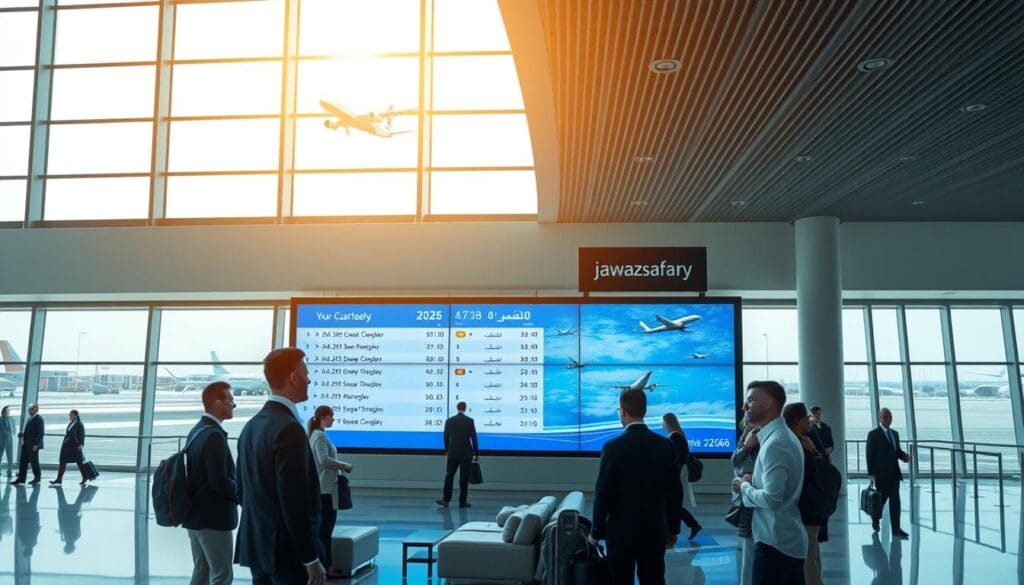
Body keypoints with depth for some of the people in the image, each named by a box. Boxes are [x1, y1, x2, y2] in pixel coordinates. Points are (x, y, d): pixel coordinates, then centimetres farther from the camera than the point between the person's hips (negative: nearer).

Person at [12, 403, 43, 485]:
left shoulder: (38, 419, -13)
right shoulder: (30, 418, 16)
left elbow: (41, 433, -19)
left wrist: (36, 444, -22)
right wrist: (22, 433, 7)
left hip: (33, 445, -9)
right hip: (26, 444, 9)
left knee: (34, 461, 1)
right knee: (22, 461, 8)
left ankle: (37, 478, 12)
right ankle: (21, 478, 13)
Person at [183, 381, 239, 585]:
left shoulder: (195, 431, 10)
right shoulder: (215, 435, -20)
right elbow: (219, 482, -25)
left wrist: (234, 487, 8)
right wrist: (241, 490, -7)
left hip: (195, 514, 10)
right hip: (212, 517, -10)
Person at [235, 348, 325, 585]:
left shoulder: (251, 425, 9)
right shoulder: (289, 428, -19)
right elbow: (294, 501, -22)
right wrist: (311, 559, -17)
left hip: (257, 545, 9)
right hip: (287, 550, -9)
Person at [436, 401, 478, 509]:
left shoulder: (449, 421, 0)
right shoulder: (470, 421, -8)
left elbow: (446, 437, 8)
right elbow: (474, 438, -7)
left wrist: (447, 450, 23)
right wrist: (477, 454, 1)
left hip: (453, 453, 2)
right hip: (466, 454, -2)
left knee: (449, 476, 12)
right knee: (464, 478, 3)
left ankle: (446, 499, 11)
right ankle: (462, 502, 6)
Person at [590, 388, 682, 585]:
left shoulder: (613, 447, -13)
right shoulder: (666, 446, -2)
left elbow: (603, 494, -10)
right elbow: (675, 492, 3)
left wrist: (596, 531, 2)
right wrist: (673, 529, 14)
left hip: (622, 532, -3)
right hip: (655, 532, 3)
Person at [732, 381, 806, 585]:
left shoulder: (775, 444, -20)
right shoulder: (784, 436, 13)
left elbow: (771, 498, -25)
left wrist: (745, 487, -9)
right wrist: (753, 481, 7)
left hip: (774, 541, -10)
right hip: (791, 538, 10)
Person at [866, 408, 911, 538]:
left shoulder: (895, 433, 13)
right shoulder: (873, 434, -6)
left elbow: (897, 451, 20)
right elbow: (870, 454, -9)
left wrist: (904, 456, -3)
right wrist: (871, 473, -13)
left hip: (894, 472, 5)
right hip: (881, 473, -5)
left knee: (895, 500, -1)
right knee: (882, 498, 6)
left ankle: (896, 529, -1)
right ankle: (875, 519, 32)